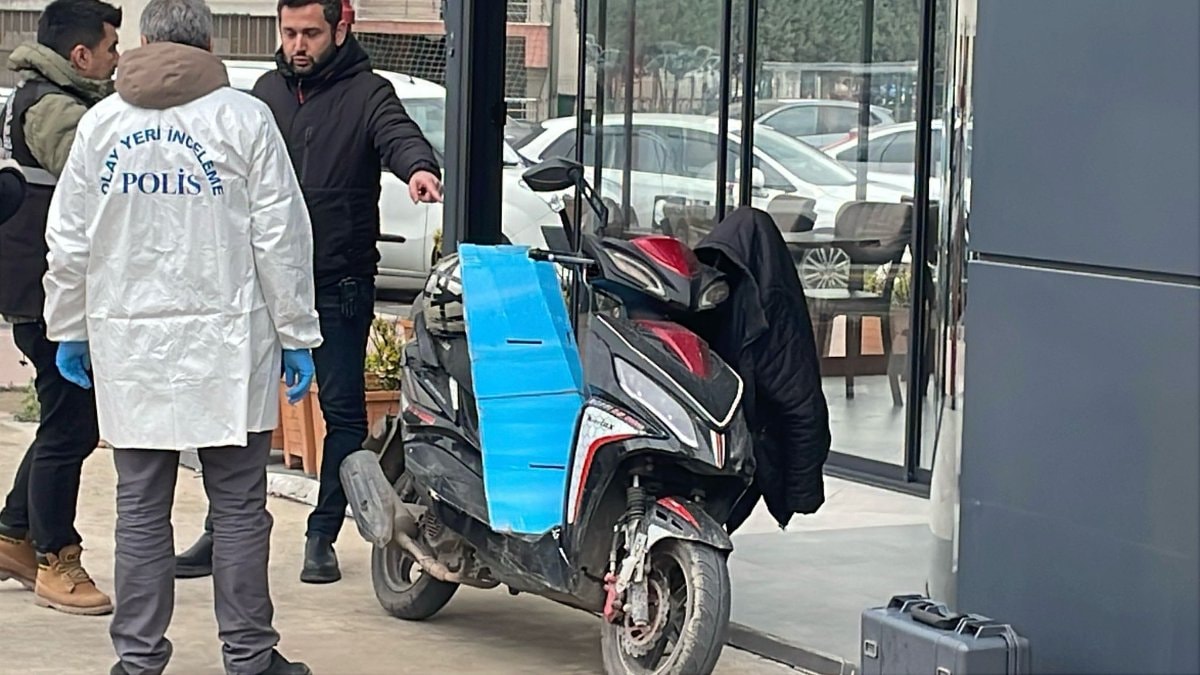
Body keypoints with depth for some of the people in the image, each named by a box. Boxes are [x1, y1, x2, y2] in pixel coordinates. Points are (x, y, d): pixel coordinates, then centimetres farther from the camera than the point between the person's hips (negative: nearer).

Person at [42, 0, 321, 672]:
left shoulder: (101, 123, 7)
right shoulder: (245, 118, -2)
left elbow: (70, 242, 9)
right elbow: (280, 238, -4)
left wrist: (69, 328, 19)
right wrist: (298, 334, 2)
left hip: (129, 344, 3)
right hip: (225, 340, -2)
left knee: (141, 508, 8)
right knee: (239, 507, 4)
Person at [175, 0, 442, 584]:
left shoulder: (366, 93, -3)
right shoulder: (268, 89, 11)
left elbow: (399, 134, -22)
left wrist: (419, 166, -45)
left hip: (339, 284, -4)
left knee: (343, 409, 2)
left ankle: (323, 536, 12)